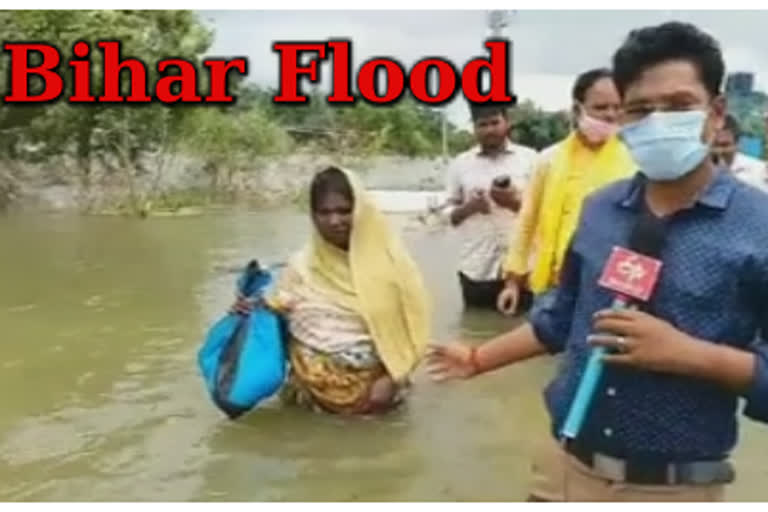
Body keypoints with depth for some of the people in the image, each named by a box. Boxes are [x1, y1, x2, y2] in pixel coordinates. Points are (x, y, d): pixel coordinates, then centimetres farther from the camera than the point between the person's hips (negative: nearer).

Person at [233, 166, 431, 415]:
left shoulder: (387, 260, -5)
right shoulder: (302, 265, 0)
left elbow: (409, 326, -3)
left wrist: (392, 379, -11)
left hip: (372, 379, -1)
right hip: (317, 382, 1)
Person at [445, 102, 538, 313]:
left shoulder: (529, 158, 3)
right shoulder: (460, 163, 7)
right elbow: (449, 214, 8)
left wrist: (514, 202, -16)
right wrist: (469, 207, -11)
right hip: (476, 270, 1)